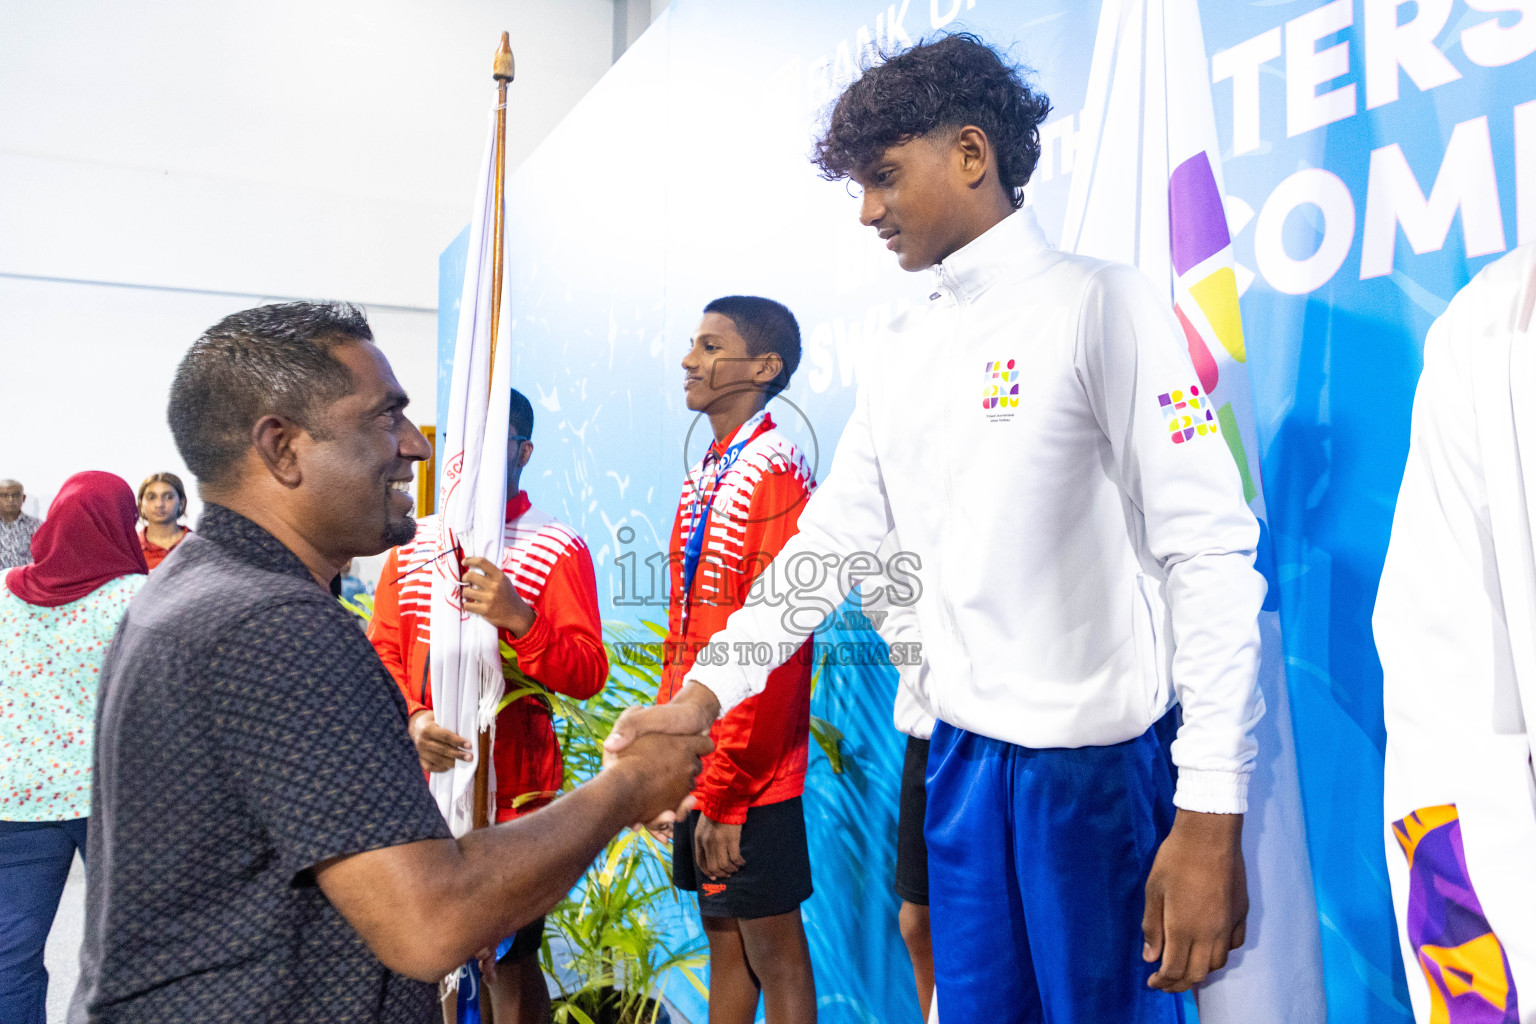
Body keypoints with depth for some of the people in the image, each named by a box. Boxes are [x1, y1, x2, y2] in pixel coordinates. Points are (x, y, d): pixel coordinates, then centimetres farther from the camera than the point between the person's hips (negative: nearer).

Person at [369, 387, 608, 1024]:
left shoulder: (557, 549, -5)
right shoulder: (414, 542, 10)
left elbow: (589, 675, -10)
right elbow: (382, 650, 7)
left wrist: (520, 618, -26)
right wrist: (412, 717, -12)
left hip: (512, 784, -4)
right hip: (420, 779, 4)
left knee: (508, 962, 4)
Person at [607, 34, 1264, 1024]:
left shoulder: (1100, 305, -10)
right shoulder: (901, 352, 10)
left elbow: (1211, 555, -14)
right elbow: (830, 539, 10)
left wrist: (1211, 819, -18)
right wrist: (705, 693, 1)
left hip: (1102, 757, -5)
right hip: (962, 754, 6)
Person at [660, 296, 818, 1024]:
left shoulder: (775, 472, -16)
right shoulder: (706, 476, 11)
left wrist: (725, 791, -19)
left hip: (749, 771, -8)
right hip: (697, 760, 8)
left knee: (772, 949, 7)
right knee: (722, 933, 19)